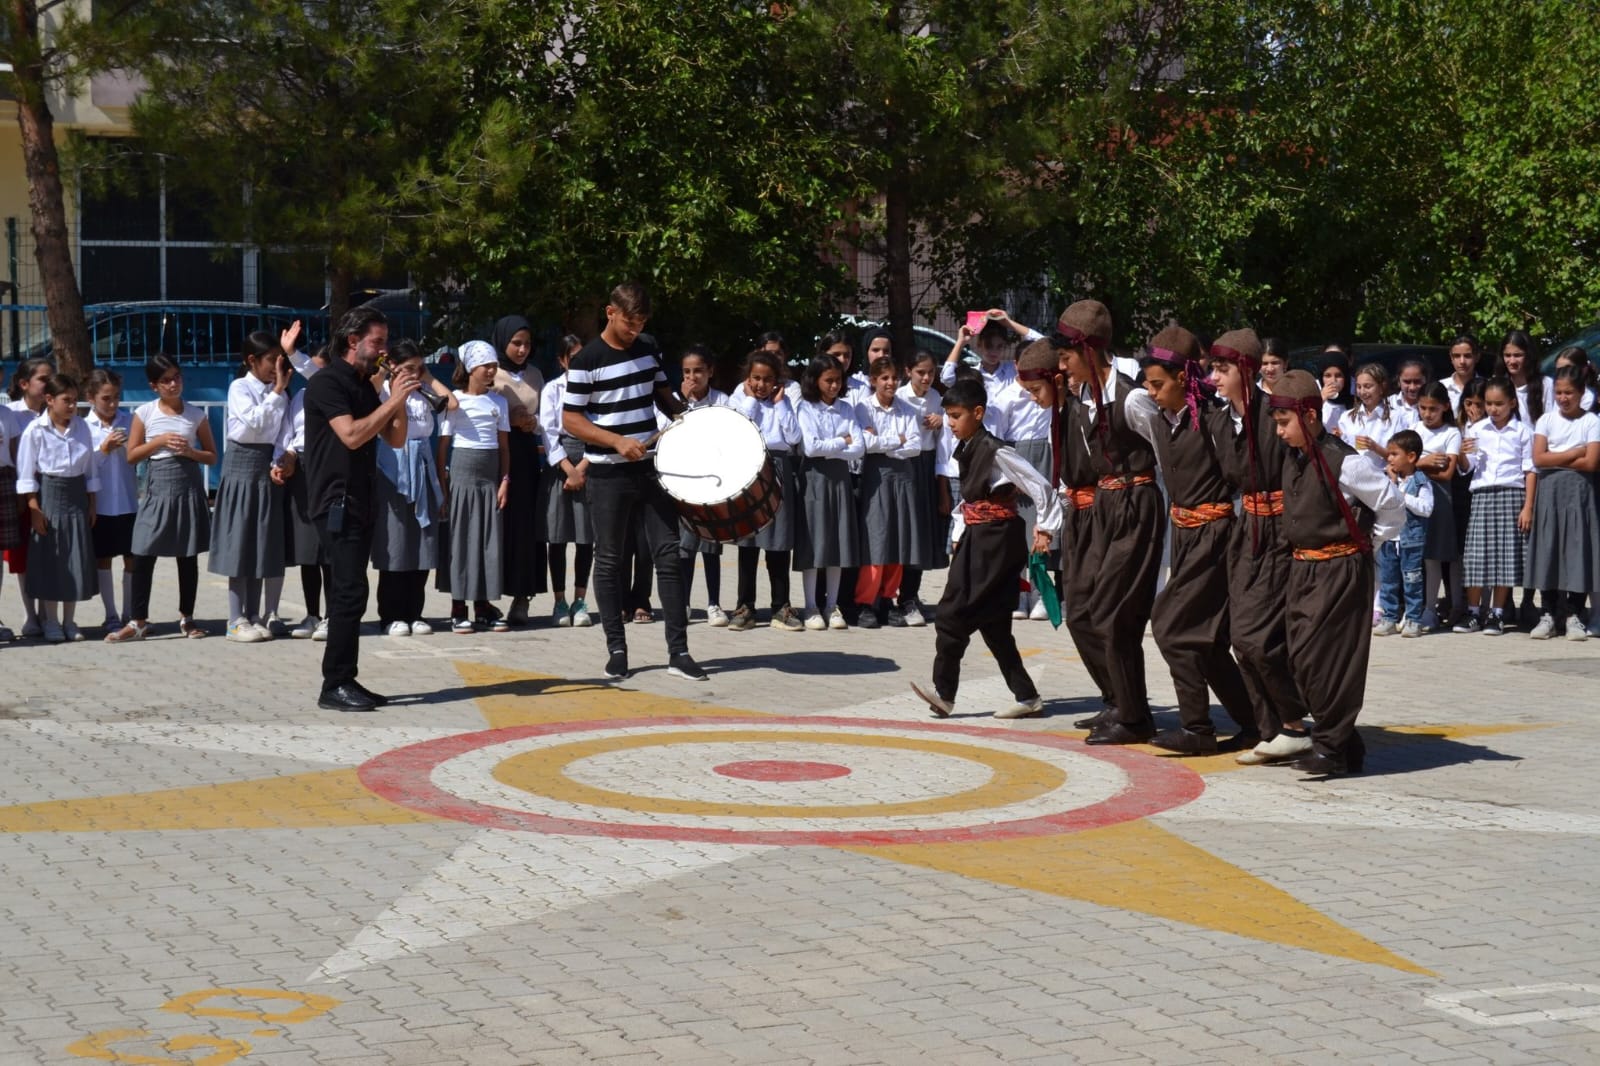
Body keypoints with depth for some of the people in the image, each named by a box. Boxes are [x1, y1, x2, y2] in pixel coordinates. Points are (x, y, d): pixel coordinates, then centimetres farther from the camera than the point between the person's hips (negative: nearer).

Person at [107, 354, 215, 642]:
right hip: (157, 485, -1)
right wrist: (160, 441, -10)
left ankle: (186, 617, 19)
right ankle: (138, 621, 1)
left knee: (188, 555, 7)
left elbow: (212, 456, 8)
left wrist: (190, 452, -11)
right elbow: (132, 455, 2)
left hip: (189, 484, 1)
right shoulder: (144, 413, 1)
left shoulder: (196, 414, 3)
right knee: (143, 554, -5)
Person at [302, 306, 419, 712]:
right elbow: (351, 435, -21)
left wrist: (399, 399, 1)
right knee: (351, 591, -13)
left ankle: (345, 682, 11)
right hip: (337, 501, -9)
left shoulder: (365, 385, 17)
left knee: (348, 593, 9)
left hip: (361, 502, 9)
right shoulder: (327, 382, -9)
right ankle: (335, 686, -10)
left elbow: (395, 439, 16)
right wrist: (393, 400, -16)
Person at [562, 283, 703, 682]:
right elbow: (571, 420, -10)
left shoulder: (648, 352, 7)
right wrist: (617, 441, -21)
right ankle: (616, 649, 14)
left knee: (668, 555, 0)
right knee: (610, 561, 5)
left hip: (650, 469, 5)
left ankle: (678, 651, 3)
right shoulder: (586, 361, -9)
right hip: (608, 476, -5)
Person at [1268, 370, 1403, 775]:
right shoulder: (1293, 459, 6)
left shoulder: (1343, 462, -17)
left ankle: (1332, 747, 2)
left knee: (1324, 658, -8)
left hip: (1340, 570, -8)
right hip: (1302, 569, 8)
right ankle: (1341, 742, 18)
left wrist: (1367, 541, -1)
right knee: (1301, 657, 8)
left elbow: (1392, 506, -11)